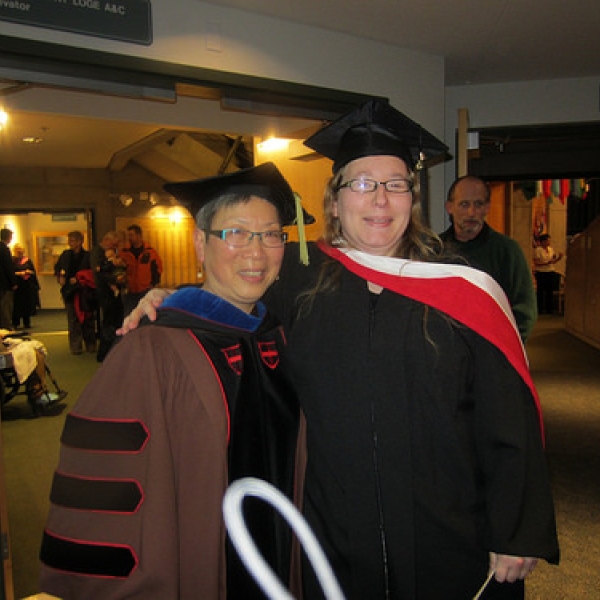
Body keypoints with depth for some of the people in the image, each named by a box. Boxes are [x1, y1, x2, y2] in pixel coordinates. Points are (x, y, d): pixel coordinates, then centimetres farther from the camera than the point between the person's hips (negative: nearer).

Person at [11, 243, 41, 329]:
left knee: (27, 305, 6)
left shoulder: (27, 260, 11)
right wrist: (19, 273, -18)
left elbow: (34, 272, 13)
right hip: (17, 286, -3)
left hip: (28, 286, 3)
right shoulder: (12, 260, 0)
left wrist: (29, 272, -7)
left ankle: (27, 323, 14)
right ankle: (15, 323, 2)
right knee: (17, 305, -4)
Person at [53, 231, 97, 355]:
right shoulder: (65, 255, 8)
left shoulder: (87, 256, -5)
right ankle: (76, 346, 5)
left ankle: (90, 344, 15)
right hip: (70, 291, 3)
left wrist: (78, 279, -14)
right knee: (73, 319, 0)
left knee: (88, 318, 4)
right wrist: (60, 278, 6)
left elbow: (91, 274, -10)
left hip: (85, 292, -2)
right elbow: (57, 269, 21)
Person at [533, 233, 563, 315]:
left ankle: (549, 309, 13)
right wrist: (547, 263, -19)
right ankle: (540, 309, 5)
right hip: (541, 273, -6)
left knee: (550, 291, 5)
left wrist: (559, 257, -1)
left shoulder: (551, 249, 14)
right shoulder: (538, 250, -7)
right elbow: (536, 263, -13)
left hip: (551, 272, 6)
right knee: (541, 292, -2)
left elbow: (554, 261, 17)